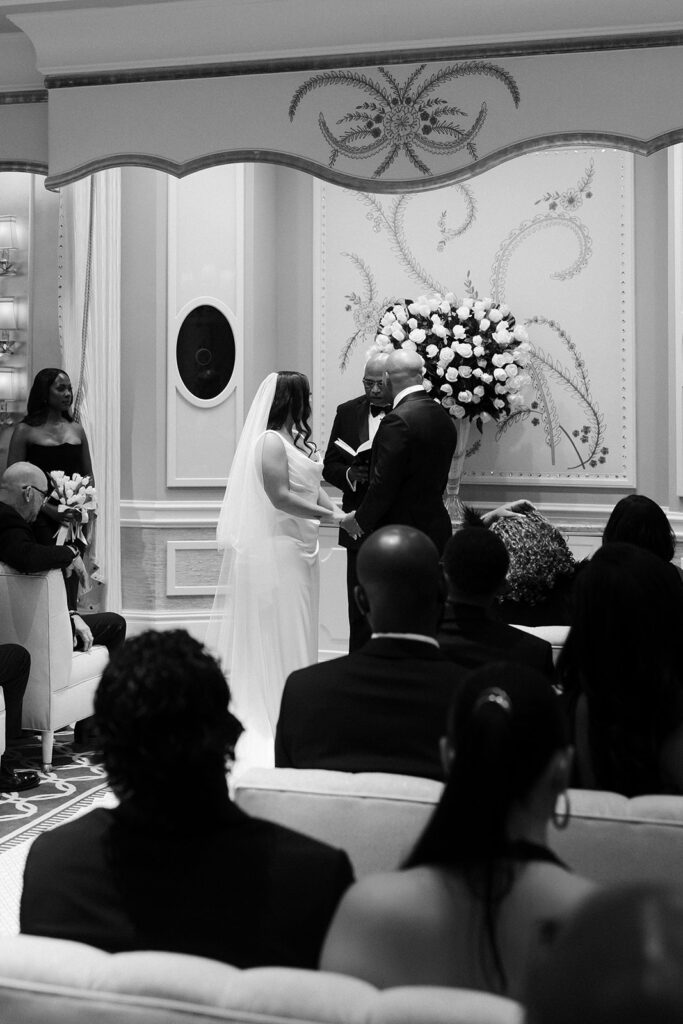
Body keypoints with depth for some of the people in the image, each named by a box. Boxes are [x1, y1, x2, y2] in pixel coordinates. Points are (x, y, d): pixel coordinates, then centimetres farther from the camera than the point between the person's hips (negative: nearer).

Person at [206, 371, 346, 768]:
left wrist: (340, 515, -7)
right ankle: (270, 712, 7)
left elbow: (315, 486, 11)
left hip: (301, 547, 9)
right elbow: (280, 497, -19)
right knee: (276, 629, -2)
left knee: (299, 628, 13)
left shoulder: (301, 440, 12)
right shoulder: (271, 441, -14)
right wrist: (331, 516, -17)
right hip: (277, 546, -9)